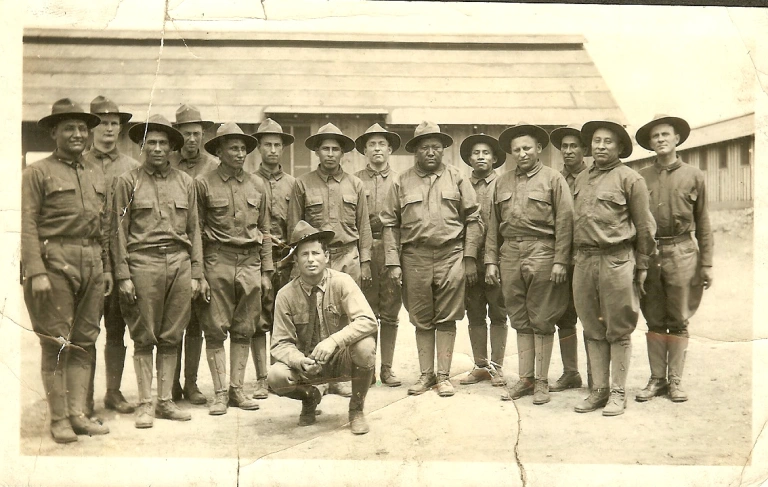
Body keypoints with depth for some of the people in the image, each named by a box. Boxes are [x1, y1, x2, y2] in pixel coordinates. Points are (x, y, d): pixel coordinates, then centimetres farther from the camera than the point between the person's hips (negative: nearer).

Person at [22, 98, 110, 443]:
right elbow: (27, 225, -8)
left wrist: (106, 268, 15)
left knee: (85, 341, 7)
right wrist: (36, 272, -16)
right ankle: (59, 419, 9)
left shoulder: (97, 175, 17)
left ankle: (78, 413, 16)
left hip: (92, 264, 6)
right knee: (56, 343, -1)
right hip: (55, 263, -5)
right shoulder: (37, 173, -1)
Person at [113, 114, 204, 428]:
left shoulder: (185, 182, 13)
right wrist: (123, 275, -5)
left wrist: (196, 273, 8)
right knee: (144, 338, 1)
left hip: (180, 262, 3)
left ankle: (166, 401, 15)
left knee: (171, 337, 6)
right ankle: (145, 404, 9)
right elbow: (119, 231, 2)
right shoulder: (128, 181, 5)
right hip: (143, 262, -3)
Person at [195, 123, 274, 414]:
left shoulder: (257, 185, 12)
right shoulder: (203, 184, 0)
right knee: (216, 330, 0)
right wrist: (199, 275, -6)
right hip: (217, 262, -3)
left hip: (251, 263, 4)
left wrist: (266, 271, 10)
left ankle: (236, 390, 16)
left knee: (244, 330, 7)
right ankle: (219, 393, 9)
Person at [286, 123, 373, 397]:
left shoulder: (355, 185, 10)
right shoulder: (303, 184, 5)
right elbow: (293, 226, 6)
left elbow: (364, 226, 11)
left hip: (348, 257, 2)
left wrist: (365, 261, 6)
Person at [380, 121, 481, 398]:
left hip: (451, 256, -1)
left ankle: (443, 376, 13)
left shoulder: (457, 179, 7)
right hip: (415, 258, 1)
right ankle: (426, 375, 19)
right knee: (422, 320, 8)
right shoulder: (402, 183, 7)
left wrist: (470, 258, -2)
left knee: (447, 319, 3)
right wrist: (393, 263, -4)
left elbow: (472, 219, 5)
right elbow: (389, 224, 4)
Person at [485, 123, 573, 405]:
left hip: (541, 253, -4)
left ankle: (542, 382, 10)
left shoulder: (553, 179, 2)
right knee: (520, 320, 9)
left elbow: (564, 222, -5)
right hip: (510, 255, 4)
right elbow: (494, 225, 15)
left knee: (542, 320, 1)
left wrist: (560, 261, -12)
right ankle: (525, 379, 17)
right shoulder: (502, 183, 16)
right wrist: (491, 261, 8)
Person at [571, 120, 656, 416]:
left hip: (616, 261, -5)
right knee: (593, 330, 10)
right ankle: (599, 390, 19)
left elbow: (643, 225, 0)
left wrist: (641, 265, -1)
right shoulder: (580, 179, 15)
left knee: (618, 330, 2)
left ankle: (618, 393, 11)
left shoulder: (629, 179, -1)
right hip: (584, 260, 5)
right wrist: (576, 256, 10)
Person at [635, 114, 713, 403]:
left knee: (679, 321, 4)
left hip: (682, 252, -1)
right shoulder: (641, 177, 7)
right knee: (654, 321, 7)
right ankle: (656, 379, 16)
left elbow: (702, 222, 7)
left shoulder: (693, 176, 6)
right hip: (649, 252, 1)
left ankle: (675, 381, 14)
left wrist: (706, 263, 3)